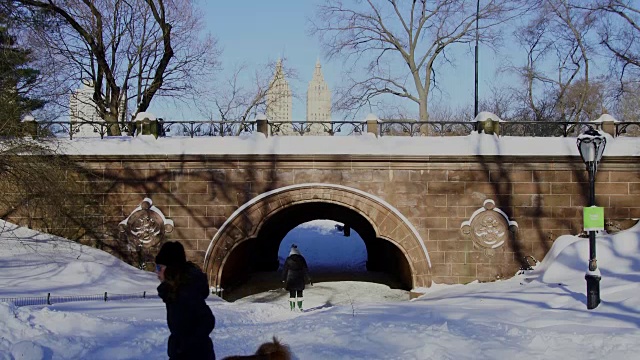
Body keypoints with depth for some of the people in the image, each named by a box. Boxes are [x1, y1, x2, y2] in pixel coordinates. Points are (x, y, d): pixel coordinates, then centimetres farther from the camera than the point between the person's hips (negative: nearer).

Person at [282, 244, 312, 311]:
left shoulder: (288, 259, -4)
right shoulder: (301, 259, -1)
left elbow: (284, 270, -1)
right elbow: (306, 270, -1)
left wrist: (284, 279, 7)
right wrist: (309, 279, 2)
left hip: (291, 279, -1)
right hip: (300, 279, 1)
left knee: (292, 294, 5)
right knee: (299, 293, 12)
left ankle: (292, 307, 3)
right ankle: (300, 307, 10)